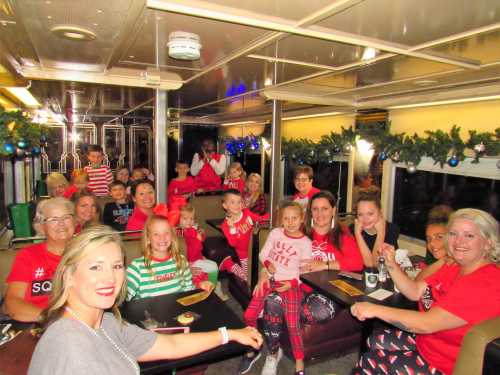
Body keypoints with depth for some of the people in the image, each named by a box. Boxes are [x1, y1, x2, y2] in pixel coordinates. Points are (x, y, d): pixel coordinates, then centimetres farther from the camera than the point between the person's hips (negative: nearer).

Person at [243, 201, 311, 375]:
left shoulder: (305, 243, -6)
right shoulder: (275, 233, 0)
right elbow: (263, 254, 6)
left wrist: (292, 283, -16)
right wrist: (268, 264, -14)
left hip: (289, 283, -3)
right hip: (270, 278, 3)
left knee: (293, 325, -11)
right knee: (249, 316, -4)